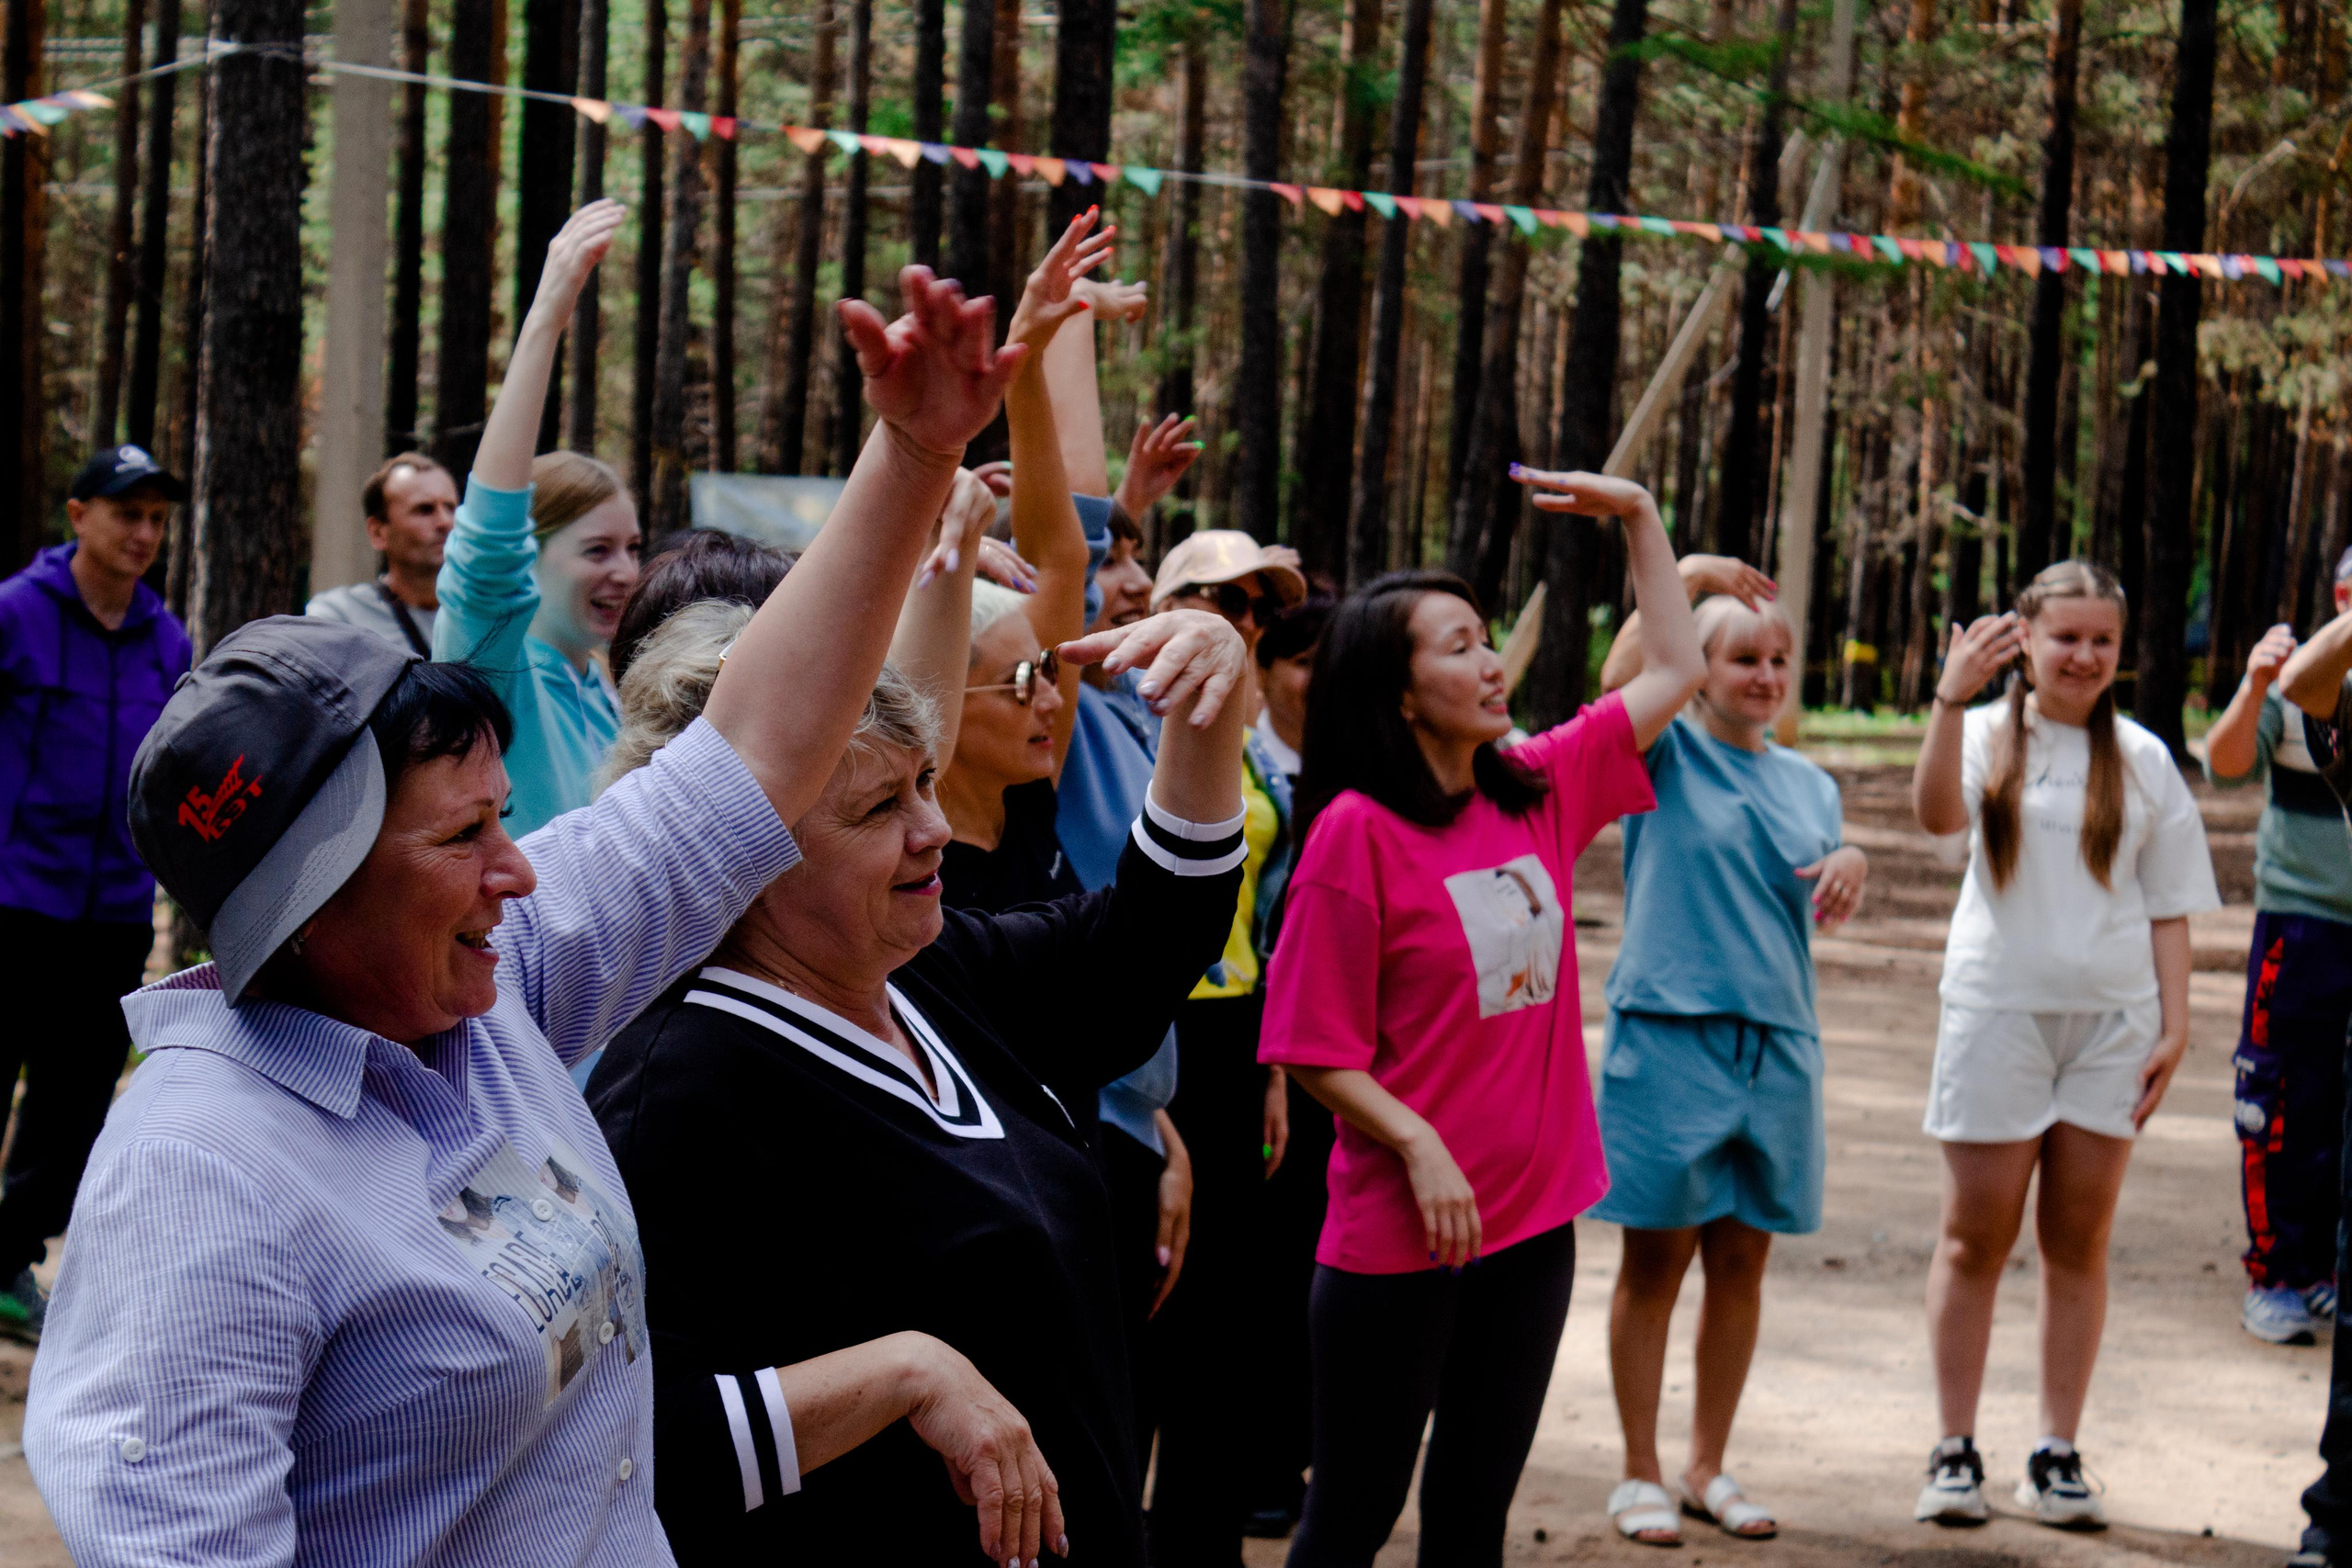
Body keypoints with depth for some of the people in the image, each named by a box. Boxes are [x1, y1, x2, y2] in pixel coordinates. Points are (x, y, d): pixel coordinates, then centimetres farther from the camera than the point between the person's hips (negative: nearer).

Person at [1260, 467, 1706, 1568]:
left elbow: (1675, 670, 17)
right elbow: (1316, 1050, -13)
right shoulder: (1357, 828, -13)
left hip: (1531, 1216, 6)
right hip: (1395, 1233, -6)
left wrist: (1636, 517, 14)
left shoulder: (1537, 788, 5)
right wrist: (1419, 1146, -23)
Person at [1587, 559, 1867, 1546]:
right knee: (1657, 1261, 1)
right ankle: (1640, 1474, 10)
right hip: (1668, 1036, -5)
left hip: (1776, 1041, 5)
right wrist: (1685, 575, -16)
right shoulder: (1664, 754, 0)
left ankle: (1709, 1467, 21)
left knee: (1742, 1263, 9)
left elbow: (1828, 909, 16)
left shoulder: (1807, 784, 15)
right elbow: (1621, 680, -21)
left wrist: (1853, 863, -6)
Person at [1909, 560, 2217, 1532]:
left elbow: (2168, 906, 8)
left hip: (2112, 1021, 2)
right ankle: (1955, 1451, 9)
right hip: (1997, 1013, -2)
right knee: (1976, 1236, 2)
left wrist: (2174, 1025, 0)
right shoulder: (1990, 737, 0)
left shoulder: (2141, 760, 6)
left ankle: (2057, 1454, 12)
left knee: (2078, 1241, 6)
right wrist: (1950, 699, -32)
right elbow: (1937, 813, -20)